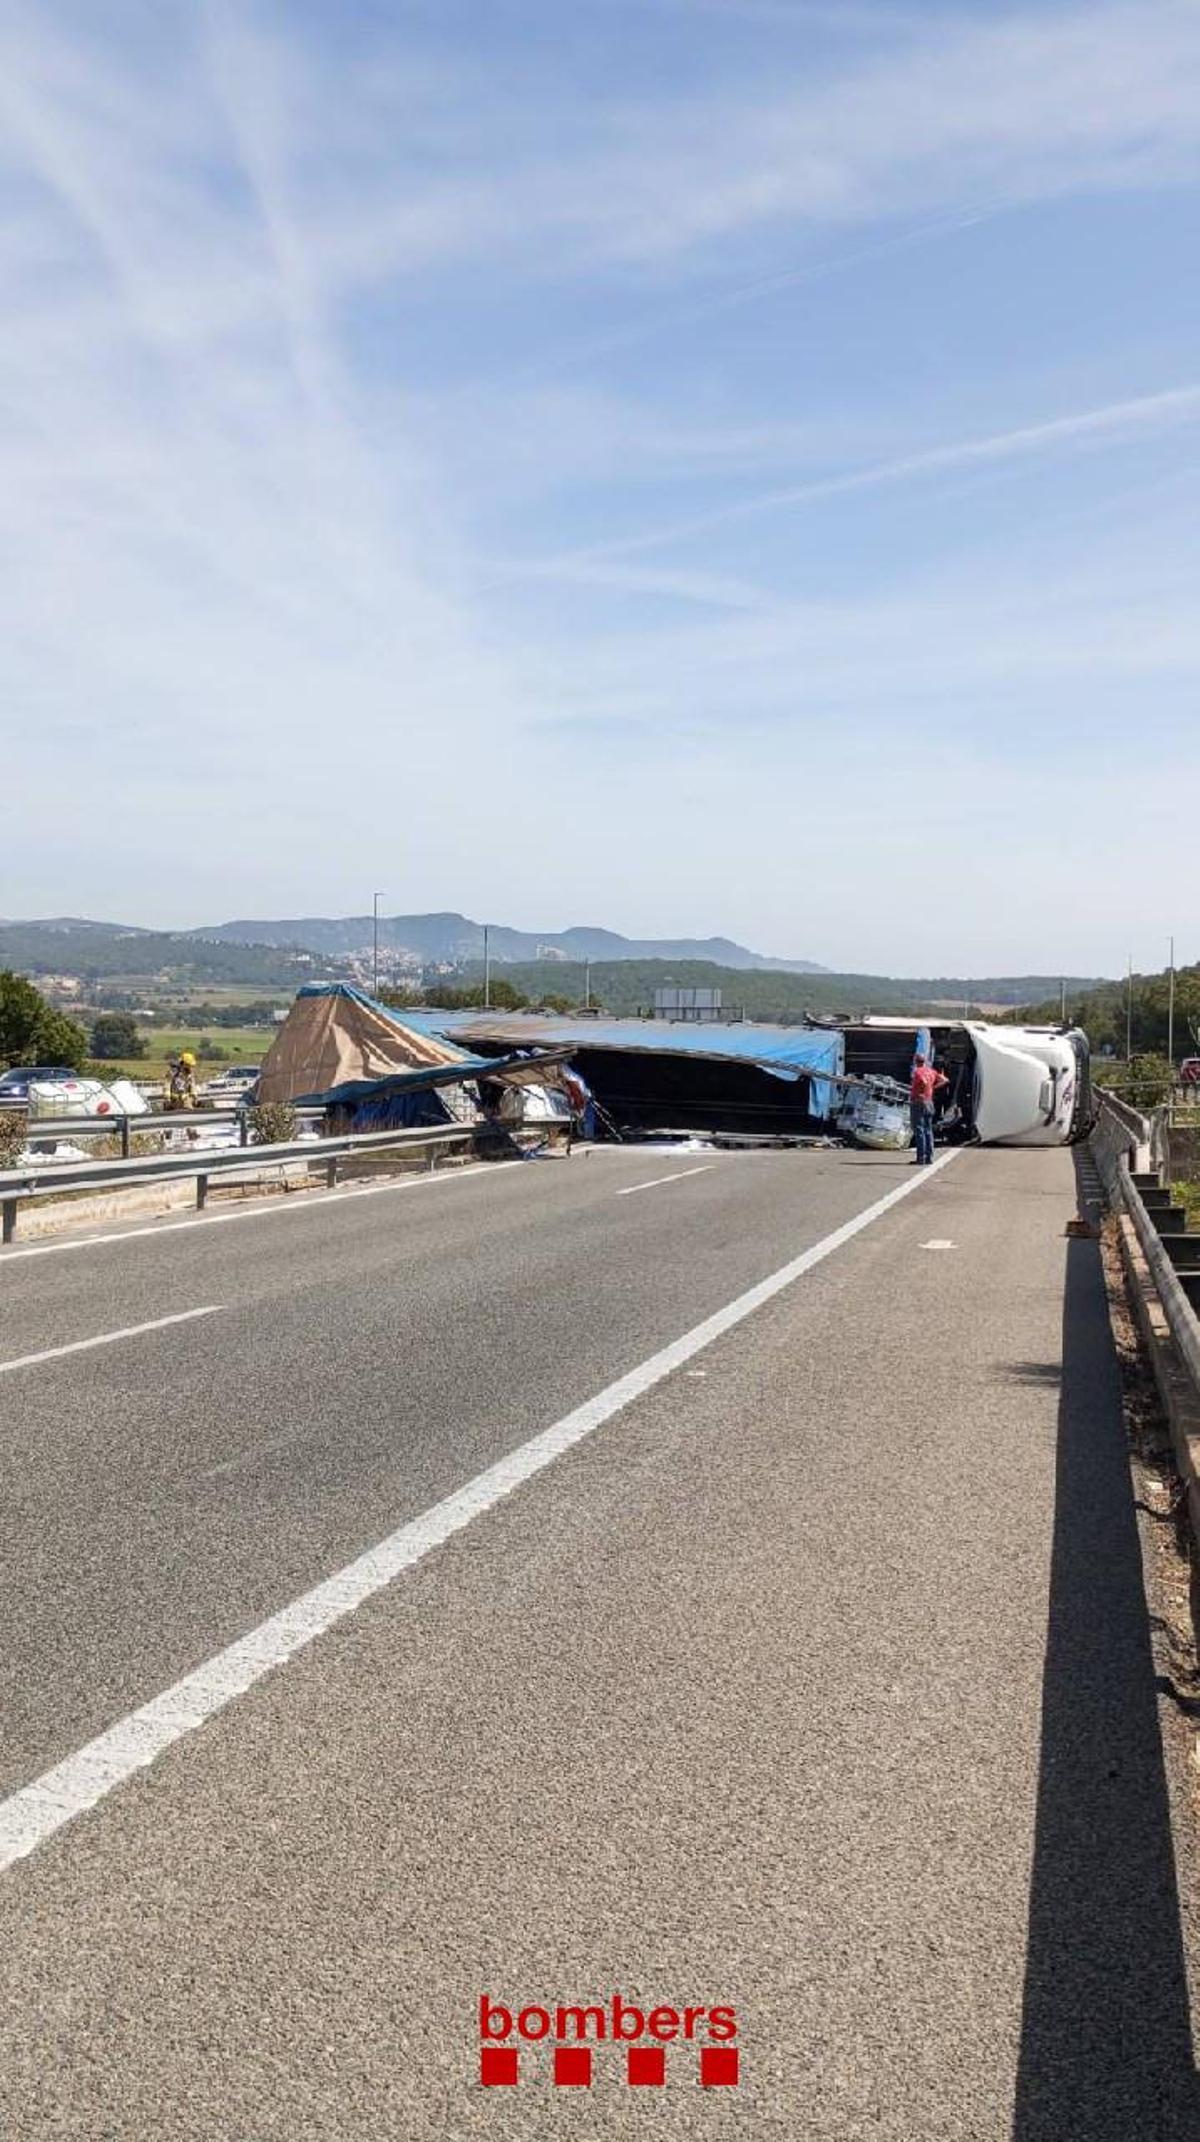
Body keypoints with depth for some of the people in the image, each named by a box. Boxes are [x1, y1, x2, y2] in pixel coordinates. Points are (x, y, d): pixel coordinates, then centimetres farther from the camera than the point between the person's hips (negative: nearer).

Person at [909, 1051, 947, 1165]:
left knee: (919, 1131, -6)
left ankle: (921, 1158, -8)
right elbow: (945, 1080, 12)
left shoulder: (917, 1072, -12)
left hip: (918, 1102, -7)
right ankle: (929, 1158, 11)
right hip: (929, 1103, 7)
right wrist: (933, 1087, 14)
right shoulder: (931, 1071, 10)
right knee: (928, 1131, 11)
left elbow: (924, 1082, -30)